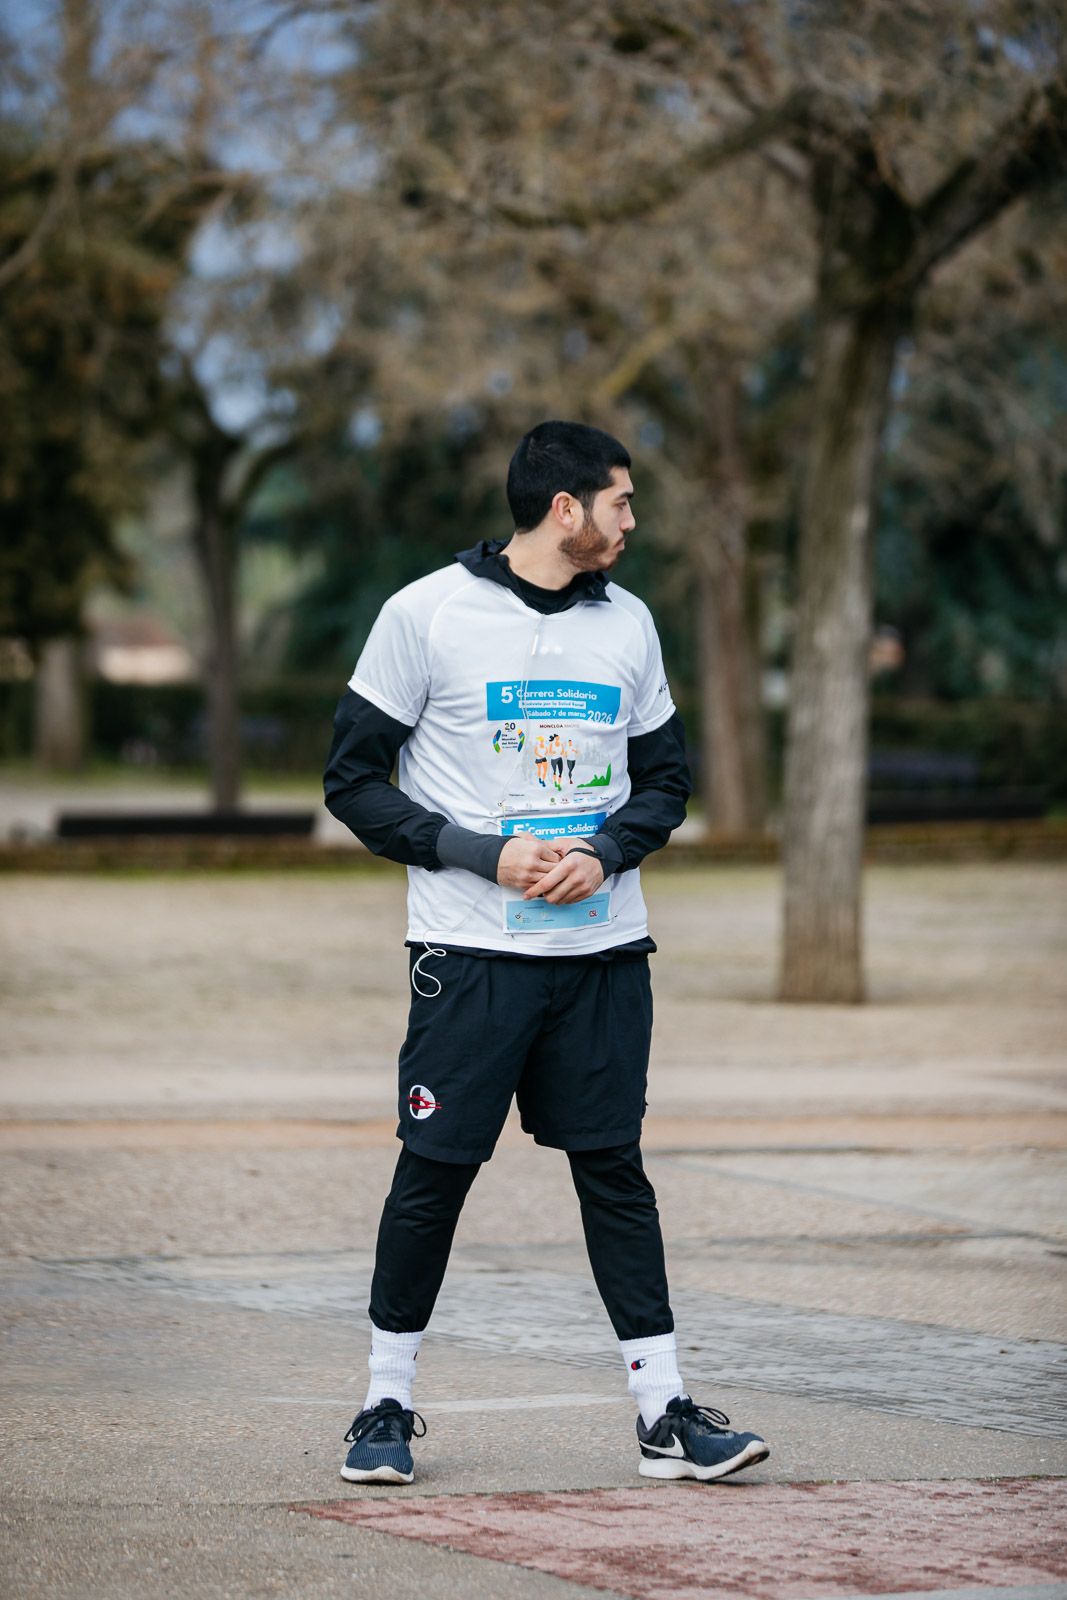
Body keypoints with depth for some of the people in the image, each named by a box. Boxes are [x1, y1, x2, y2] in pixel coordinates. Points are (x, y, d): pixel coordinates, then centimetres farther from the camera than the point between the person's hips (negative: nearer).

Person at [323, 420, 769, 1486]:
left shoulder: (626, 623, 9)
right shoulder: (427, 614, -5)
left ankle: (664, 1412, 5)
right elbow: (354, 780, -3)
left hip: (602, 950, 4)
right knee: (434, 1170, 0)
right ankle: (387, 1405, 13)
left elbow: (665, 780, 15)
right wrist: (487, 855, -13)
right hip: (470, 953, -4)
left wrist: (603, 852, -6)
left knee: (614, 1167, 3)